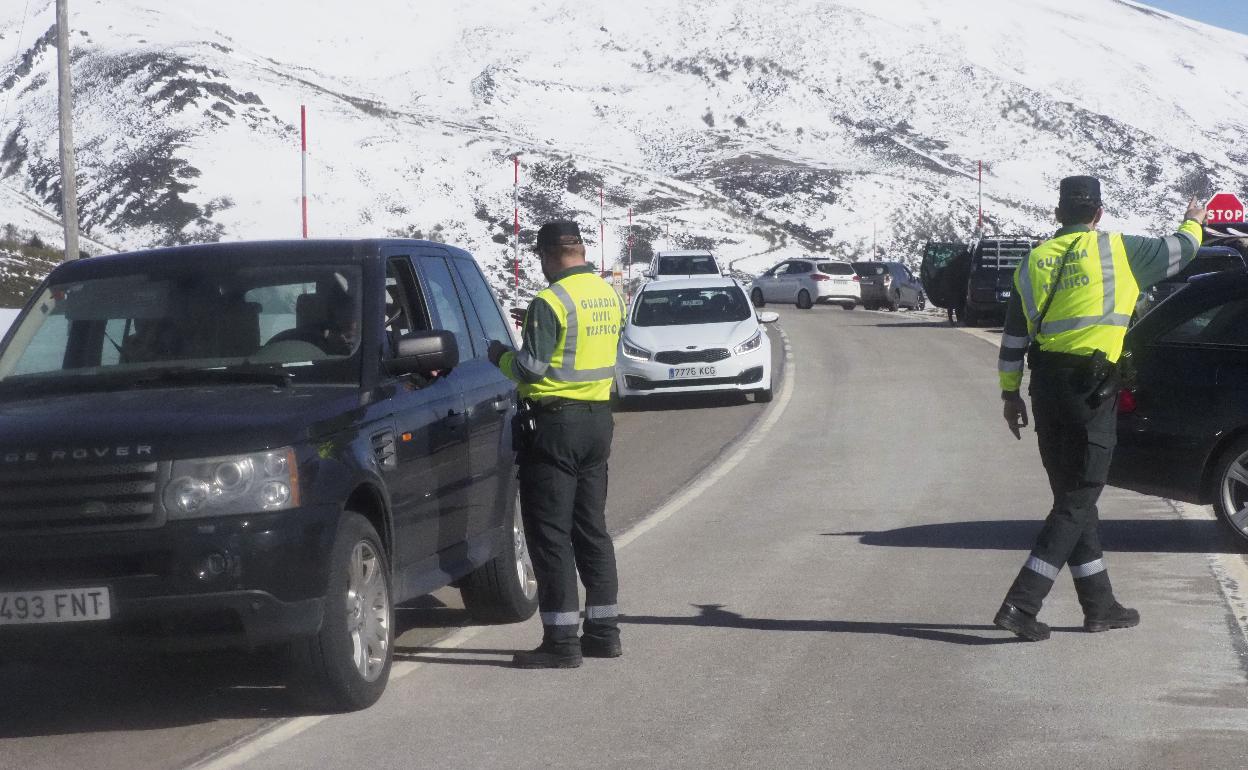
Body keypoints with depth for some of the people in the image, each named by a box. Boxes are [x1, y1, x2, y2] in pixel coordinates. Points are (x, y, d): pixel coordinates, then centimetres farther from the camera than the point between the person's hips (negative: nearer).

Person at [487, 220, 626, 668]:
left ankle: (561, 641, -5)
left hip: (558, 422, -8)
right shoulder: (610, 297, 8)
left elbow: (532, 366, -19)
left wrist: (500, 355, 2)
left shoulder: (551, 303, -17)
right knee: (591, 526, 15)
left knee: (550, 531, -4)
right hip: (599, 418, 8)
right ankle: (603, 631, 18)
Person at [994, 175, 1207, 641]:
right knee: (1076, 503, -3)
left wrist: (1010, 393, 18)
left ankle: (1099, 605, 22)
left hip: (1046, 386, 6)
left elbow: (1013, 337, 9)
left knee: (1074, 496, 15)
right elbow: (1177, 252, 10)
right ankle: (1021, 605, -13)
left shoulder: (1034, 261, 8)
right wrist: (1193, 223, 32)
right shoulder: (1116, 250, -4)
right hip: (1090, 388, -6)